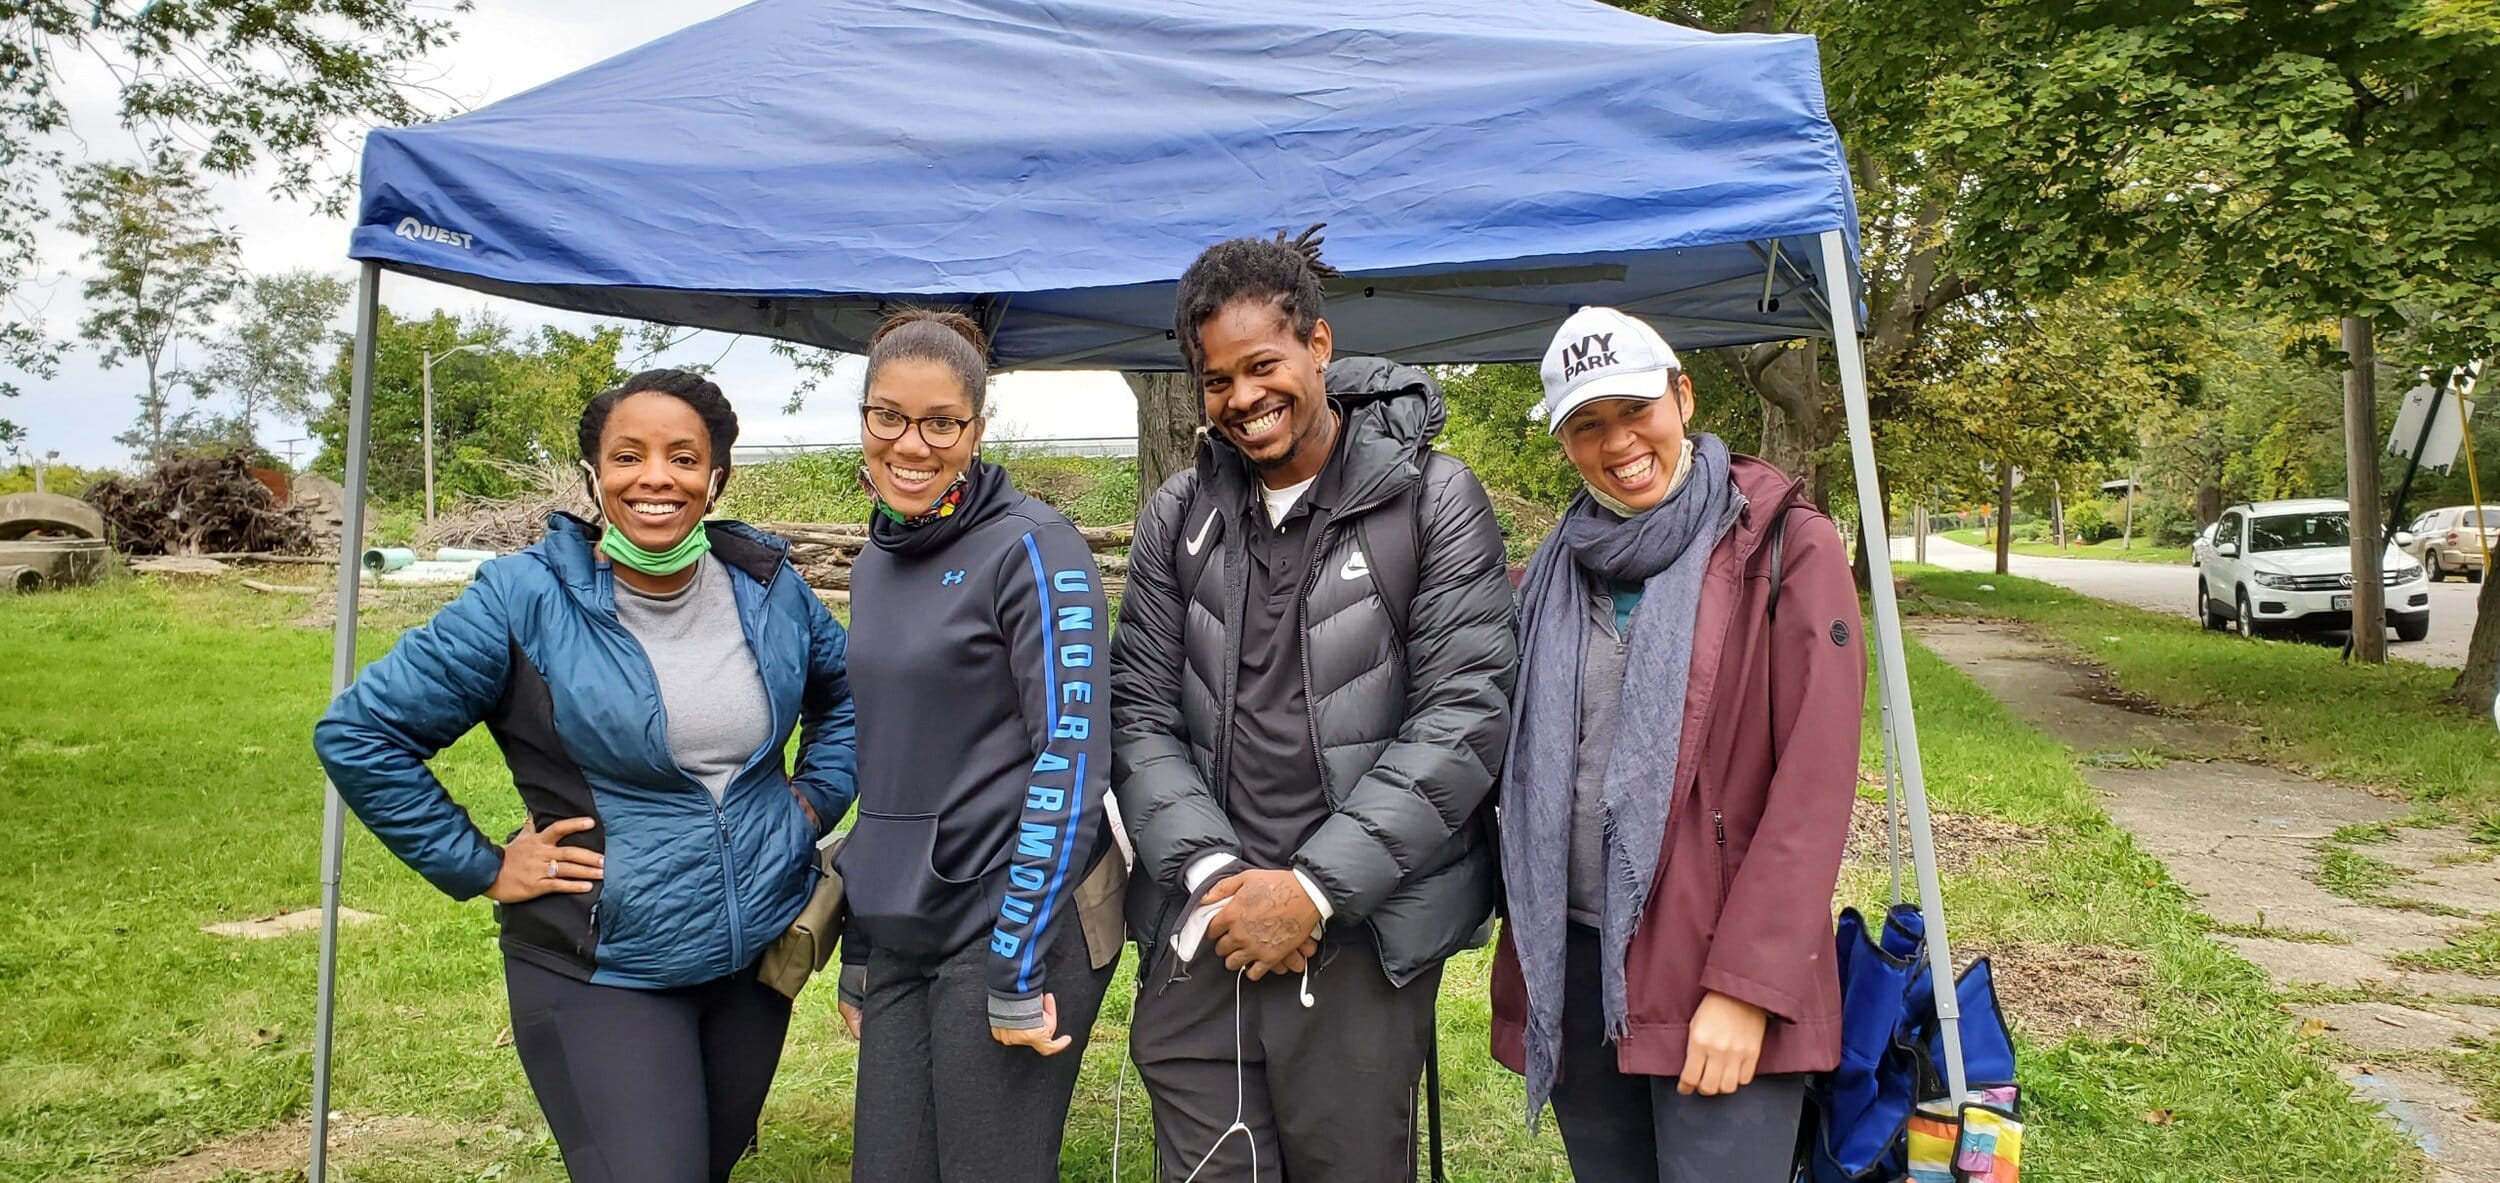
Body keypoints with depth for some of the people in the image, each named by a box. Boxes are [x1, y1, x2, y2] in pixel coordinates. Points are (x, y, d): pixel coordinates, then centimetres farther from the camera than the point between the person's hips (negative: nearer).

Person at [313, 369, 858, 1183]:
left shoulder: (768, 586, -1)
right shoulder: (523, 600, -14)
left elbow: (845, 690, 19)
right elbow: (359, 734, -10)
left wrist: (817, 798, 6)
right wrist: (480, 868, -10)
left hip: (762, 953, 5)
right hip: (600, 973, -5)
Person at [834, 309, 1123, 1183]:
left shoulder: (1032, 548, -11)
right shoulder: (874, 566, 11)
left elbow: (1070, 758, -16)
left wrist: (1016, 970, -18)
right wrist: (858, 950, 18)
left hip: (1017, 922, -7)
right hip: (902, 933, 7)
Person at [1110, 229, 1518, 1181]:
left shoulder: (1432, 501, -3)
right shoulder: (1177, 518, 8)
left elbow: (1466, 715, -9)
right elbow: (1140, 715, 6)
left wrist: (1315, 887, -12)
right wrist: (1212, 871, -9)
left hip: (1363, 936, -3)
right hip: (1201, 932, 3)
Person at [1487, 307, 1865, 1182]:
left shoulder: (1786, 549, -5)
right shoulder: (1557, 570, 9)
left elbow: (1813, 788, -10)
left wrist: (1747, 984, -15)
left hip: (1715, 972, -4)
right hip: (1571, 964, 5)